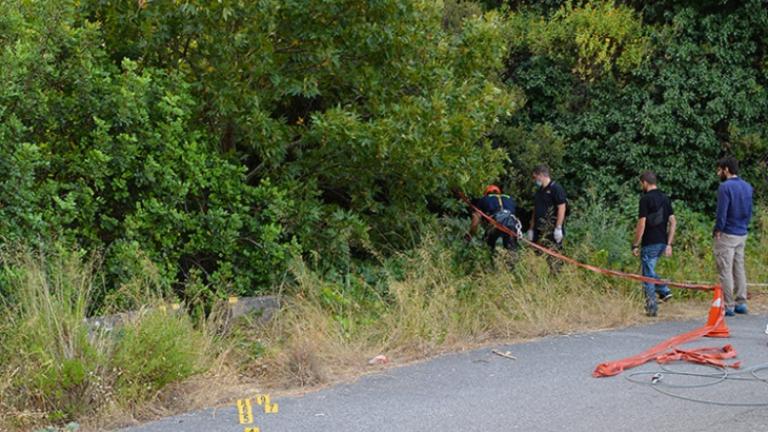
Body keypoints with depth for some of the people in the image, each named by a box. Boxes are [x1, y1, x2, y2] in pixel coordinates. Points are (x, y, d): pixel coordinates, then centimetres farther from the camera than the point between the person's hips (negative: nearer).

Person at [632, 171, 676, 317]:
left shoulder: (645, 199, -12)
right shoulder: (665, 198, 10)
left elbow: (641, 224, -15)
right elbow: (673, 222, 9)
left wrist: (635, 245, -9)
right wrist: (669, 244, 12)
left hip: (649, 243, -7)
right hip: (662, 242, 7)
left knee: (648, 275, 1)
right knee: (649, 270, 24)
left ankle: (652, 308, 2)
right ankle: (664, 290, 8)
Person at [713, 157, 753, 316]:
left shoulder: (725, 187, -15)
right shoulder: (747, 187, 9)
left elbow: (722, 212, -17)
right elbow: (749, 211, 14)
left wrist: (718, 230, -7)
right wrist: (744, 226, 18)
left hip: (727, 235, -8)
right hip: (742, 234, 8)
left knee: (725, 271, -3)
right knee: (739, 269, 15)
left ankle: (728, 306, -2)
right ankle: (741, 303, 17)